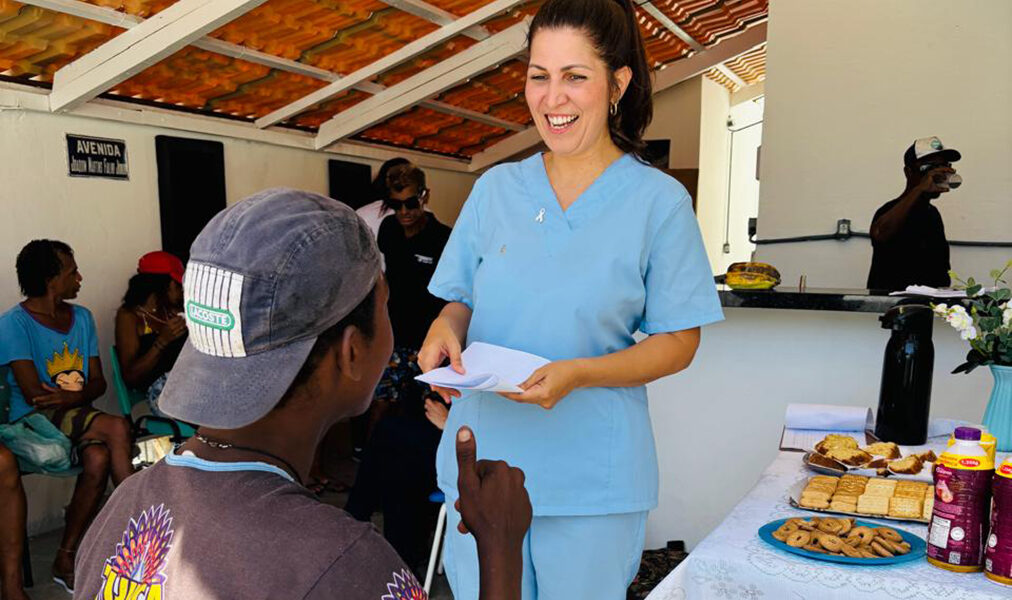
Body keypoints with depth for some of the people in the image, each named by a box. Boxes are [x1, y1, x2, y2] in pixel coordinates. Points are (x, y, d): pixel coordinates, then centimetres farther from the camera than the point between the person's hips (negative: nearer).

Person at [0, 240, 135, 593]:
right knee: (117, 428, -29)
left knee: (98, 459, -28)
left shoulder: (82, 317, 11)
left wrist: (71, 397, -14)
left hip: (77, 418, 5)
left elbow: (98, 381, 7)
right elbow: (34, 395, -14)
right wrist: (81, 396, -11)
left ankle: (66, 559, -13)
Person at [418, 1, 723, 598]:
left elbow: (679, 343, -6)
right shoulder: (495, 188, 3)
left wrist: (578, 374, -21)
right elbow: (463, 301, 10)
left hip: (592, 476, -2)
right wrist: (443, 329, -13)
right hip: (483, 457, 3)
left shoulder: (659, 201, -7)